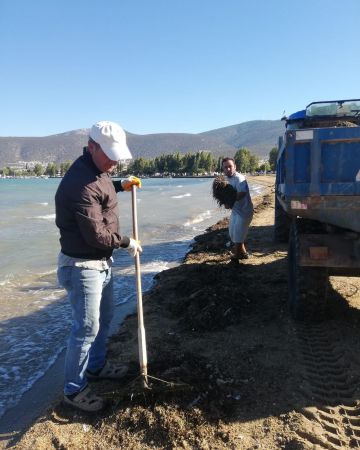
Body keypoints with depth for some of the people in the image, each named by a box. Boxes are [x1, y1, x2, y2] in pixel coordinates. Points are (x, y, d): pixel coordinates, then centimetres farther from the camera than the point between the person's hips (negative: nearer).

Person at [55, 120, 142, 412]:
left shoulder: (97, 172, 6)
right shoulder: (81, 182, -27)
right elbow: (97, 235, -27)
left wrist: (120, 185, 15)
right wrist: (127, 242, -11)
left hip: (102, 262, 10)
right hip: (82, 266, -10)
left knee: (105, 317, 22)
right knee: (87, 327, 0)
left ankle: (96, 366, 42)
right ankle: (74, 390, 19)